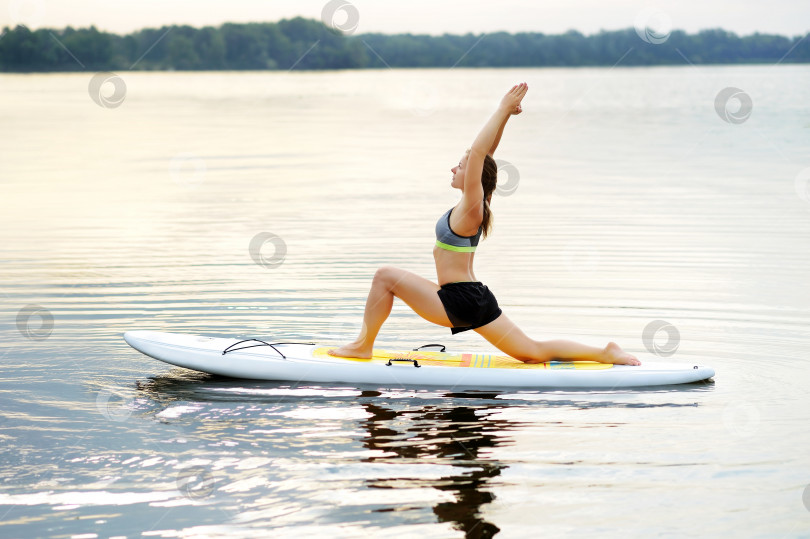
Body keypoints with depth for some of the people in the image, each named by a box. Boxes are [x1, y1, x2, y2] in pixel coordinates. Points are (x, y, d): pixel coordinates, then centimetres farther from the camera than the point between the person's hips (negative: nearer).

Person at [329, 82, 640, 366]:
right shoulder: (473, 206, 9)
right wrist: (506, 113, 10)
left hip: (460, 301, -9)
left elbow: (479, 153, -23)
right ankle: (604, 354, 0)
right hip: (473, 299, 9)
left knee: (386, 276, -5)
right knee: (535, 352, 8)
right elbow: (485, 153, 13)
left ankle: (364, 345, 2)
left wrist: (504, 110, -20)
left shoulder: (471, 208, -14)